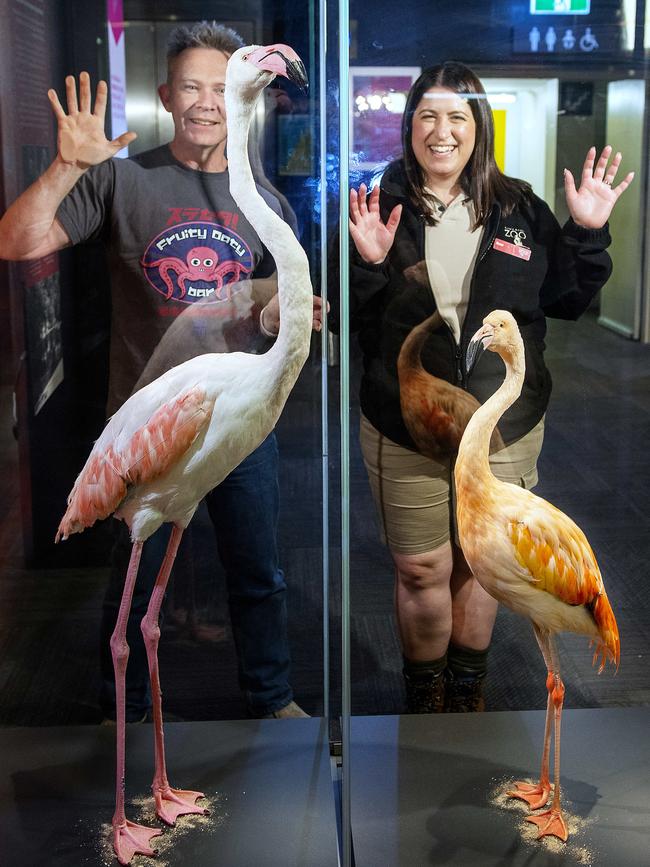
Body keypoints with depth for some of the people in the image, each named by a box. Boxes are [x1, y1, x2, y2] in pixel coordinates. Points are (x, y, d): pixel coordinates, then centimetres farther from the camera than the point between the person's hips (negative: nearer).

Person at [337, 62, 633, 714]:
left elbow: (567, 301, 6)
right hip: (405, 433, -2)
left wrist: (588, 234, -7)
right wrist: (368, 264, -24)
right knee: (421, 571, 9)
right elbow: (349, 324, -7)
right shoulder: (380, 208, -4)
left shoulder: (519, 209, 2)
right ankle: (425, 692, 34)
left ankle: (467, 687, 40)